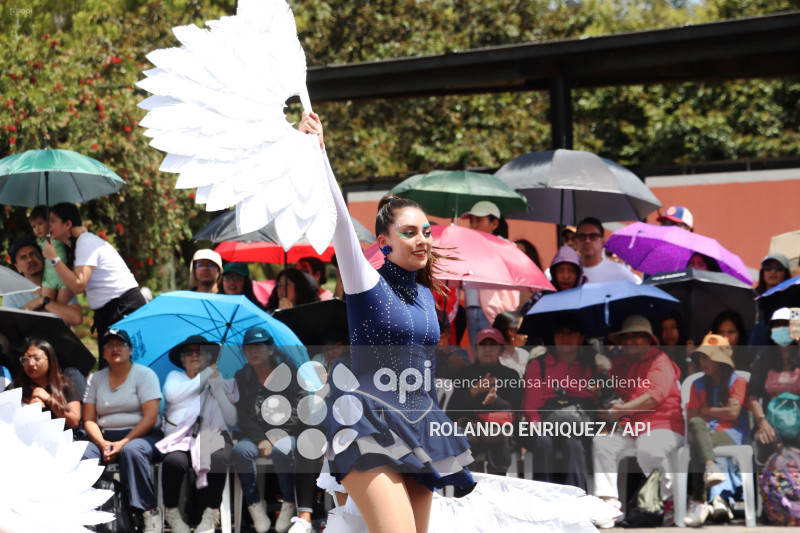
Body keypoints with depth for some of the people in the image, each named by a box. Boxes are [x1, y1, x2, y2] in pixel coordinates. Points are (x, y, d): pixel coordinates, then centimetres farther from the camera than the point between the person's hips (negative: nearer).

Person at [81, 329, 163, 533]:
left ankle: (150, 512, -35)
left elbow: (150, 418, -9)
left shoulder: (144, 375, 1)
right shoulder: (96, 379, 14)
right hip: (104, 437, 4)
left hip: (141, 436, -4)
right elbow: (89, 420, 8)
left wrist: (123, 443, -19)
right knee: (81, 454, -29)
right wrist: (103, 443, -12)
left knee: (132, 451, -39)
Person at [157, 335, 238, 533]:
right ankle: (171, 513, -13)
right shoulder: (175, 377, 23)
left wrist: (217, 390, -1)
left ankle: (210, 516, -21)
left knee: (219, 458, -37)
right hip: (180, 439, 0)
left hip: (211, 436, 0)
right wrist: (204, 377, 2)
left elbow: (232, 420, 9)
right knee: (174, 462, -36)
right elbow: (171, 395, -3)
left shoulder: (222, 383, 22)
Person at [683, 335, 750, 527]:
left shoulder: (737, 382, 8)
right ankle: (710, 467, -56)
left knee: (697, 446, -35)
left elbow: (733, 413, -6)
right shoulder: (698, 385, 20)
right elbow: (692, 416, 9)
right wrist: (720, 412, -2)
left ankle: (699, 502, -48)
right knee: (696, 425, -36)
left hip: (731, 434, -3)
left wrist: (707, 410, 5)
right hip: (704, 432, 3)